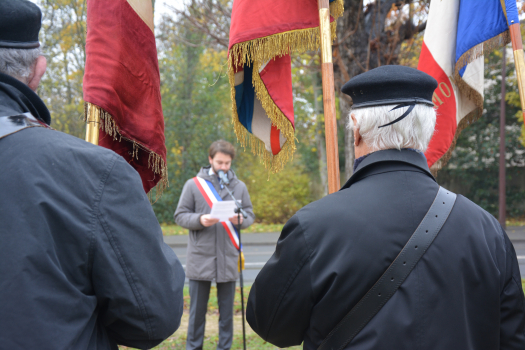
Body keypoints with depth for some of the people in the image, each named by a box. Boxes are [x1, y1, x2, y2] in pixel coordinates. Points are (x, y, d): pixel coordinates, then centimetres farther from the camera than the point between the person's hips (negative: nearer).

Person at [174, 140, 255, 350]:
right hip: (200, 258, -2)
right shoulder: (193, 184, 3)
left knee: (227, 310, 9)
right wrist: (200, 220, -16)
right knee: (197, 309, 6)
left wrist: (241, 219, -12)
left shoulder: (239, 186, 9)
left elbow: (250, 215, 10)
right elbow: (180, 216, 3)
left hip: (228, 258, 2)